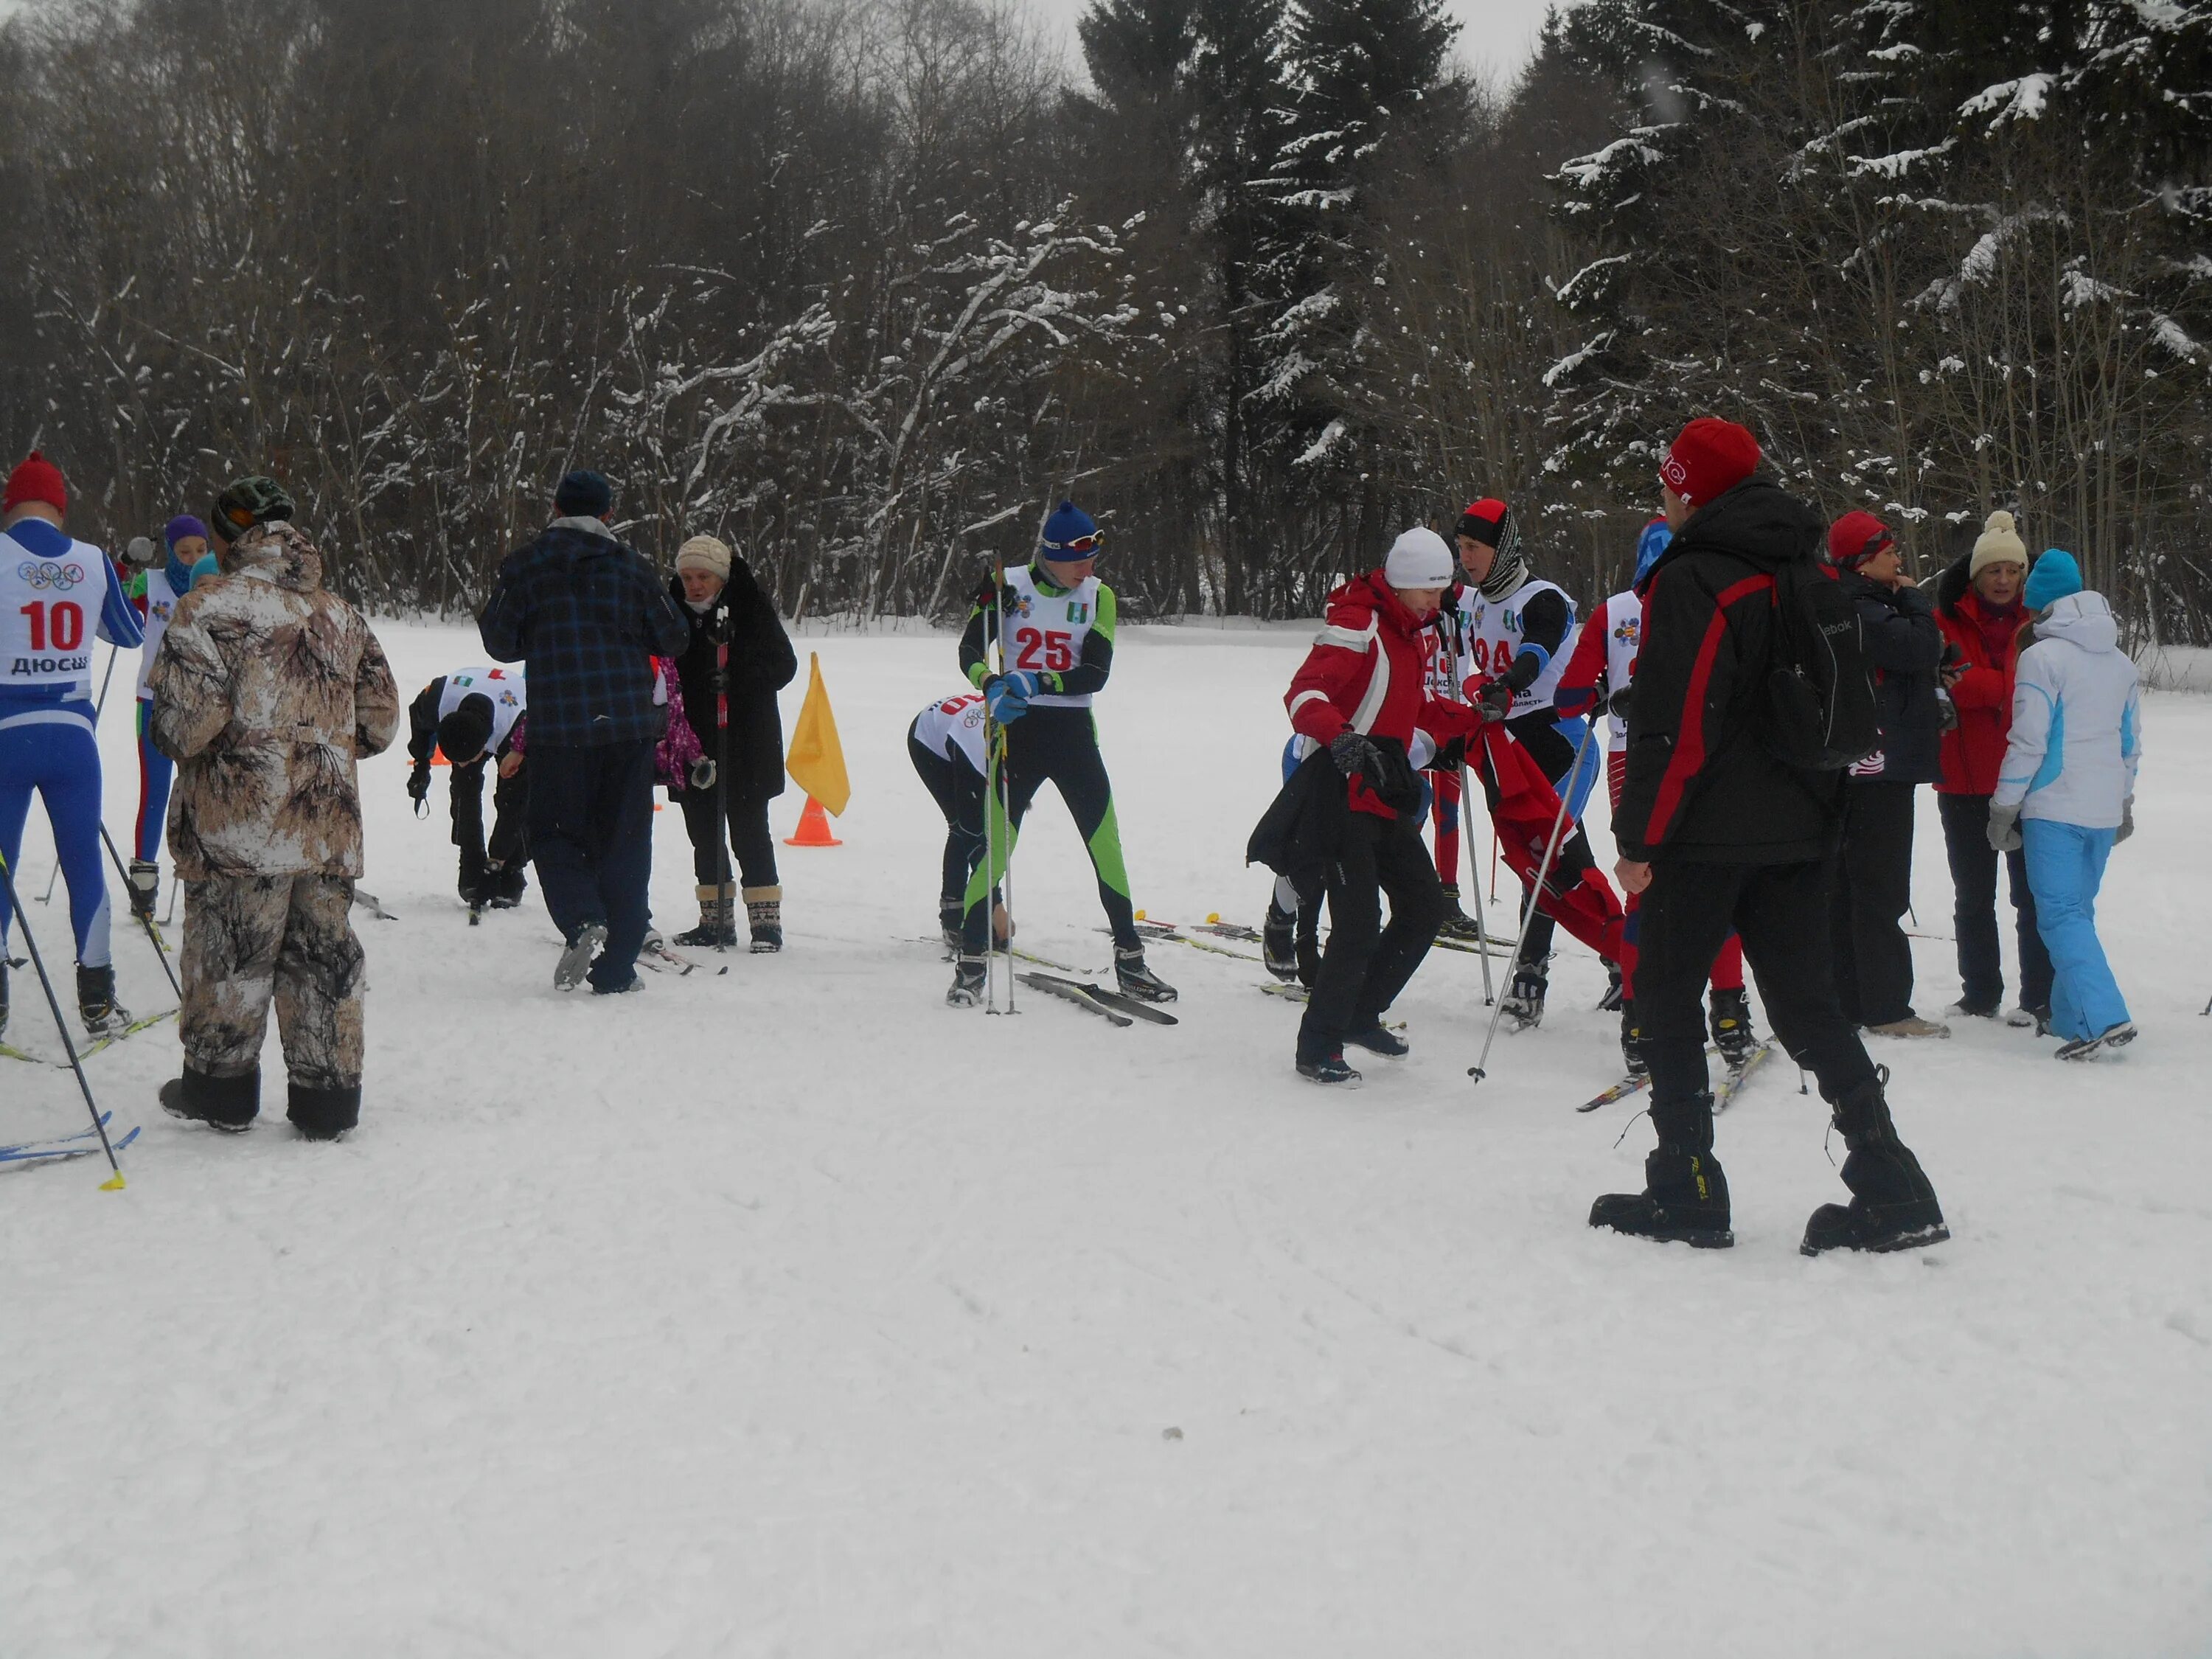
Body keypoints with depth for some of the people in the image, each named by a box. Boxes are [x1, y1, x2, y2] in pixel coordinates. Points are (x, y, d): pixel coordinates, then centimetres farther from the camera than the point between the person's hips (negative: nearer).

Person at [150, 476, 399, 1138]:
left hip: (236, 825, -4)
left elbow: (188, 718, -15)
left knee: (228, 956, 8)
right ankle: (327, 1094, 13)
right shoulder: (341, 615, 10)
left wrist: (172, 737, 8)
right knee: (325, 954, 9)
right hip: (329, 826, 5)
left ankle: (220, 1085, 20)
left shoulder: (210, 606, -8)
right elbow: (380, 723, 13)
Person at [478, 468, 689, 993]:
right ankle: (615, 971, 7)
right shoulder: (631, 567, 3)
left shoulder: (524, 565, 1)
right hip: (631, 725, 1)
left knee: (555, 835, 11)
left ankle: (583, 921, -17)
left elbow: (501, 643, 3)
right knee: (624, 844, 7)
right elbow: (673, 639, 7)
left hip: (558, 727, -1)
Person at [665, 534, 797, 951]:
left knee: (749, 831, -4)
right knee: (705, 832, 9)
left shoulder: (752, 607, -7)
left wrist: (737, 678, -24)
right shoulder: (674, 611, 5)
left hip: (745, 741, -5)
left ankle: (766, 922, 2)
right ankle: (716, 921, 18)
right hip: (695, 741, 5)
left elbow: (784, 664, -7)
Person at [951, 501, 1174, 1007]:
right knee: (996, 843, -7)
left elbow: (1097, 673, -7)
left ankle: (1130, 960, 12)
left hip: (1074, 733, 2)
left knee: (1106, 844, 1)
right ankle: (970, 962, 3)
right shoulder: (1008, 586, -2)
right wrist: (992, 686, -26)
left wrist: (1036, 682, -21)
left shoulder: (1098, 596, 3)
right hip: (1017, 730, -2)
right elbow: (969, 650, -4)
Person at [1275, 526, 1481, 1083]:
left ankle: (1361, 1015, 26)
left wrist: (1473, 719, 17)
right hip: (1341, 793, -10)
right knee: (1359, 925, -13)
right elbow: (1303, 694, -27)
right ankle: (1318, 1048, -1)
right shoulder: (1359, 624, -14)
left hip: (1386, 795, 10)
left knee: (1424, 905, 12)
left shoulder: (1408, 634, 16)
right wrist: (1342, 739, -44)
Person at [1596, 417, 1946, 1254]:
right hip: (1801, 830, 8)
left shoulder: (1693, 578, -13)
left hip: (1709, 834, -7)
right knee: (1806, 1002, 10)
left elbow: (1675, 722, -18)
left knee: (1665, 996, 5)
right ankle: (1892, 1191, 2)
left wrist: (1640, 836, -13)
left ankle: (1688, 1192, 5)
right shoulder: (1809, 573, 12)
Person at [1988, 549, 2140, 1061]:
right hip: (2104, 808, 7)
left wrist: (2004, 807, -5)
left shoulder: (2042, 657, -11)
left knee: (2061, 914, -8)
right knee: (2079, 910, 15)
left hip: (2054, 807, -7)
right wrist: (2124, 802, 28)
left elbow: (2028, 741, -13)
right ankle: (2071, 1017, 17)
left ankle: (2105, 1019, -20)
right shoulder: (2120, 662, 12)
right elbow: (2132, 741, 18)